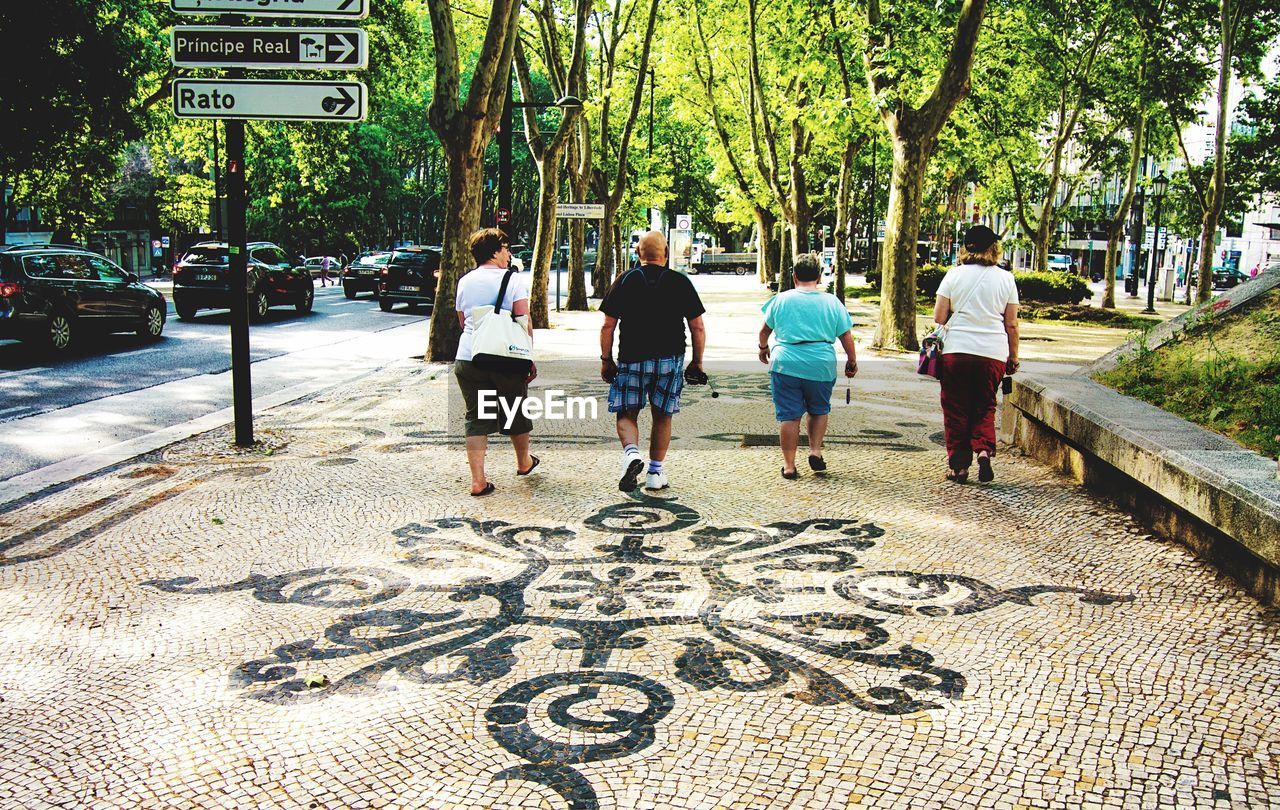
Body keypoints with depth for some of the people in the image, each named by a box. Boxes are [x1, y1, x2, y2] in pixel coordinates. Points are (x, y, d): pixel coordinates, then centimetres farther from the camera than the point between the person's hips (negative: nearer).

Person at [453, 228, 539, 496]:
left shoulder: (465, 281, 9)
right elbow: (524, 322, -9)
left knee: (476, 418, 6)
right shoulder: (513, 279, -5)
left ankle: (478, 480, -1)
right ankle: (523, 462, 39)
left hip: (467, 359, 3)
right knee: (516, 412, 17)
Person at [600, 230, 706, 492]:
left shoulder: (624, 281, 0)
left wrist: (606, 360, 8)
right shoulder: (681, 282, 1)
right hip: (670, 359, 1)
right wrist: (697, 362, 11)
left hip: (631, 359, -1)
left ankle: (631, 452, -18)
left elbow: (608, 326, -1)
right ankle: (656, 472, 16)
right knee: (662, 417, 13)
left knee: (627, 414, 9)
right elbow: (698, 328, 1)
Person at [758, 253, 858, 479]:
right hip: (821, 367, 1)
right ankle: (815, 451, 12)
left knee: (788, 415, 5)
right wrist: (852, 361, 19)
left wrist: (763, 347, 30)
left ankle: (789, 465, 7)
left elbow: (765, 329, 11)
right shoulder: (832, 302, 3)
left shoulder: (781, 299, 3)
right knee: (819, 410, 23)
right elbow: (846, 336, 5)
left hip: (786, 364, -1)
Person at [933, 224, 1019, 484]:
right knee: (985, 406, 15)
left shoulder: (954, 274, 2)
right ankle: (984, 449, -8)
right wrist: (1013, 356, 15)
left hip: (956, 349, -1)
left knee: (956, 408, 8)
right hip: (993, 352, 1)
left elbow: (939, 318, 0)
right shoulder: (1005, 278, 5)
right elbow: (1011, 324, 6)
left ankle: (958, 465, 9)